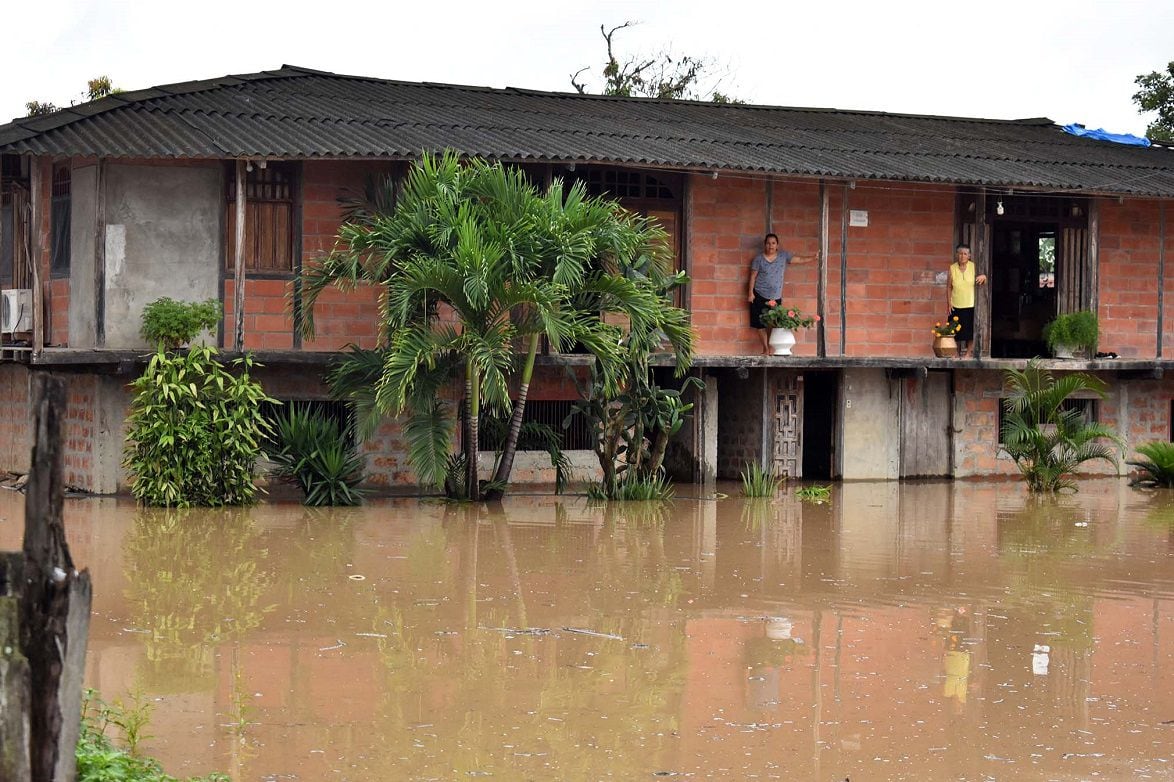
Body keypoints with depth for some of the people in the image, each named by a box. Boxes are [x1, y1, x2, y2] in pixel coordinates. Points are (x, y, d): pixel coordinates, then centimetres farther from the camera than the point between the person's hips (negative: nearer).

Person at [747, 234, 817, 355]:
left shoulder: (783, 256, 3)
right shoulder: (759, 258, -3)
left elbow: (800, 259, 4)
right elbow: (753, 276, -1)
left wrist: (815, 257, -7)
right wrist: (750, 293, -6)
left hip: (775, 297, 2)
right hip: (760, 295, -2)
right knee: (761, 323, -2)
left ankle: (769, 348, 4)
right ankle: (766, 349, 6)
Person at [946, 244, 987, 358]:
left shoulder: (973, 267, 0)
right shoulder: (952, 268, 1)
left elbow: (982, 283, 4)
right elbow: (949, 287, 4)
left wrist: (984, 277, -20)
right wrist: (949, 303, -2)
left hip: (970, 305, 0)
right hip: (956, 306, 0)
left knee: (969, 331, 0)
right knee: (957, 331, 3)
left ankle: (967, 352, 10)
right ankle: (958, 352, 16)